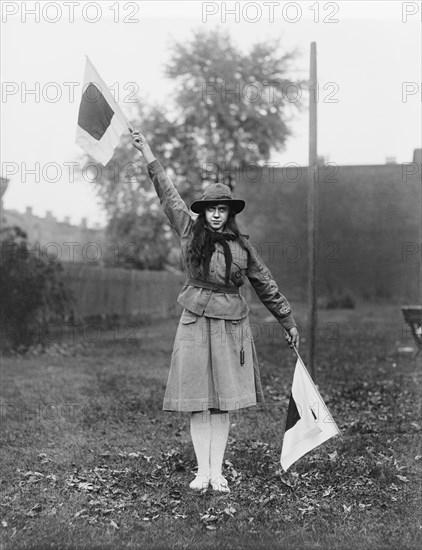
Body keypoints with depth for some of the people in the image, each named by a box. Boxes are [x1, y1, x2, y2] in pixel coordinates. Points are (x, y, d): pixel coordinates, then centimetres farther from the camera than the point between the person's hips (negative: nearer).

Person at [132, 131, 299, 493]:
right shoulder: (190, 232, 4)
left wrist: (289, 322, 15)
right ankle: (202, 471, 7)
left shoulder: (242, 246, 6)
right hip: (196, 322, -1)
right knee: (199, 399, 0)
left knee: (224, 399, 3)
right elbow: (168, 194, 7)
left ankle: (217, 471, 10)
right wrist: (147, 153, 9)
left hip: (231, 325, 1)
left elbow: (266, 286, 12)